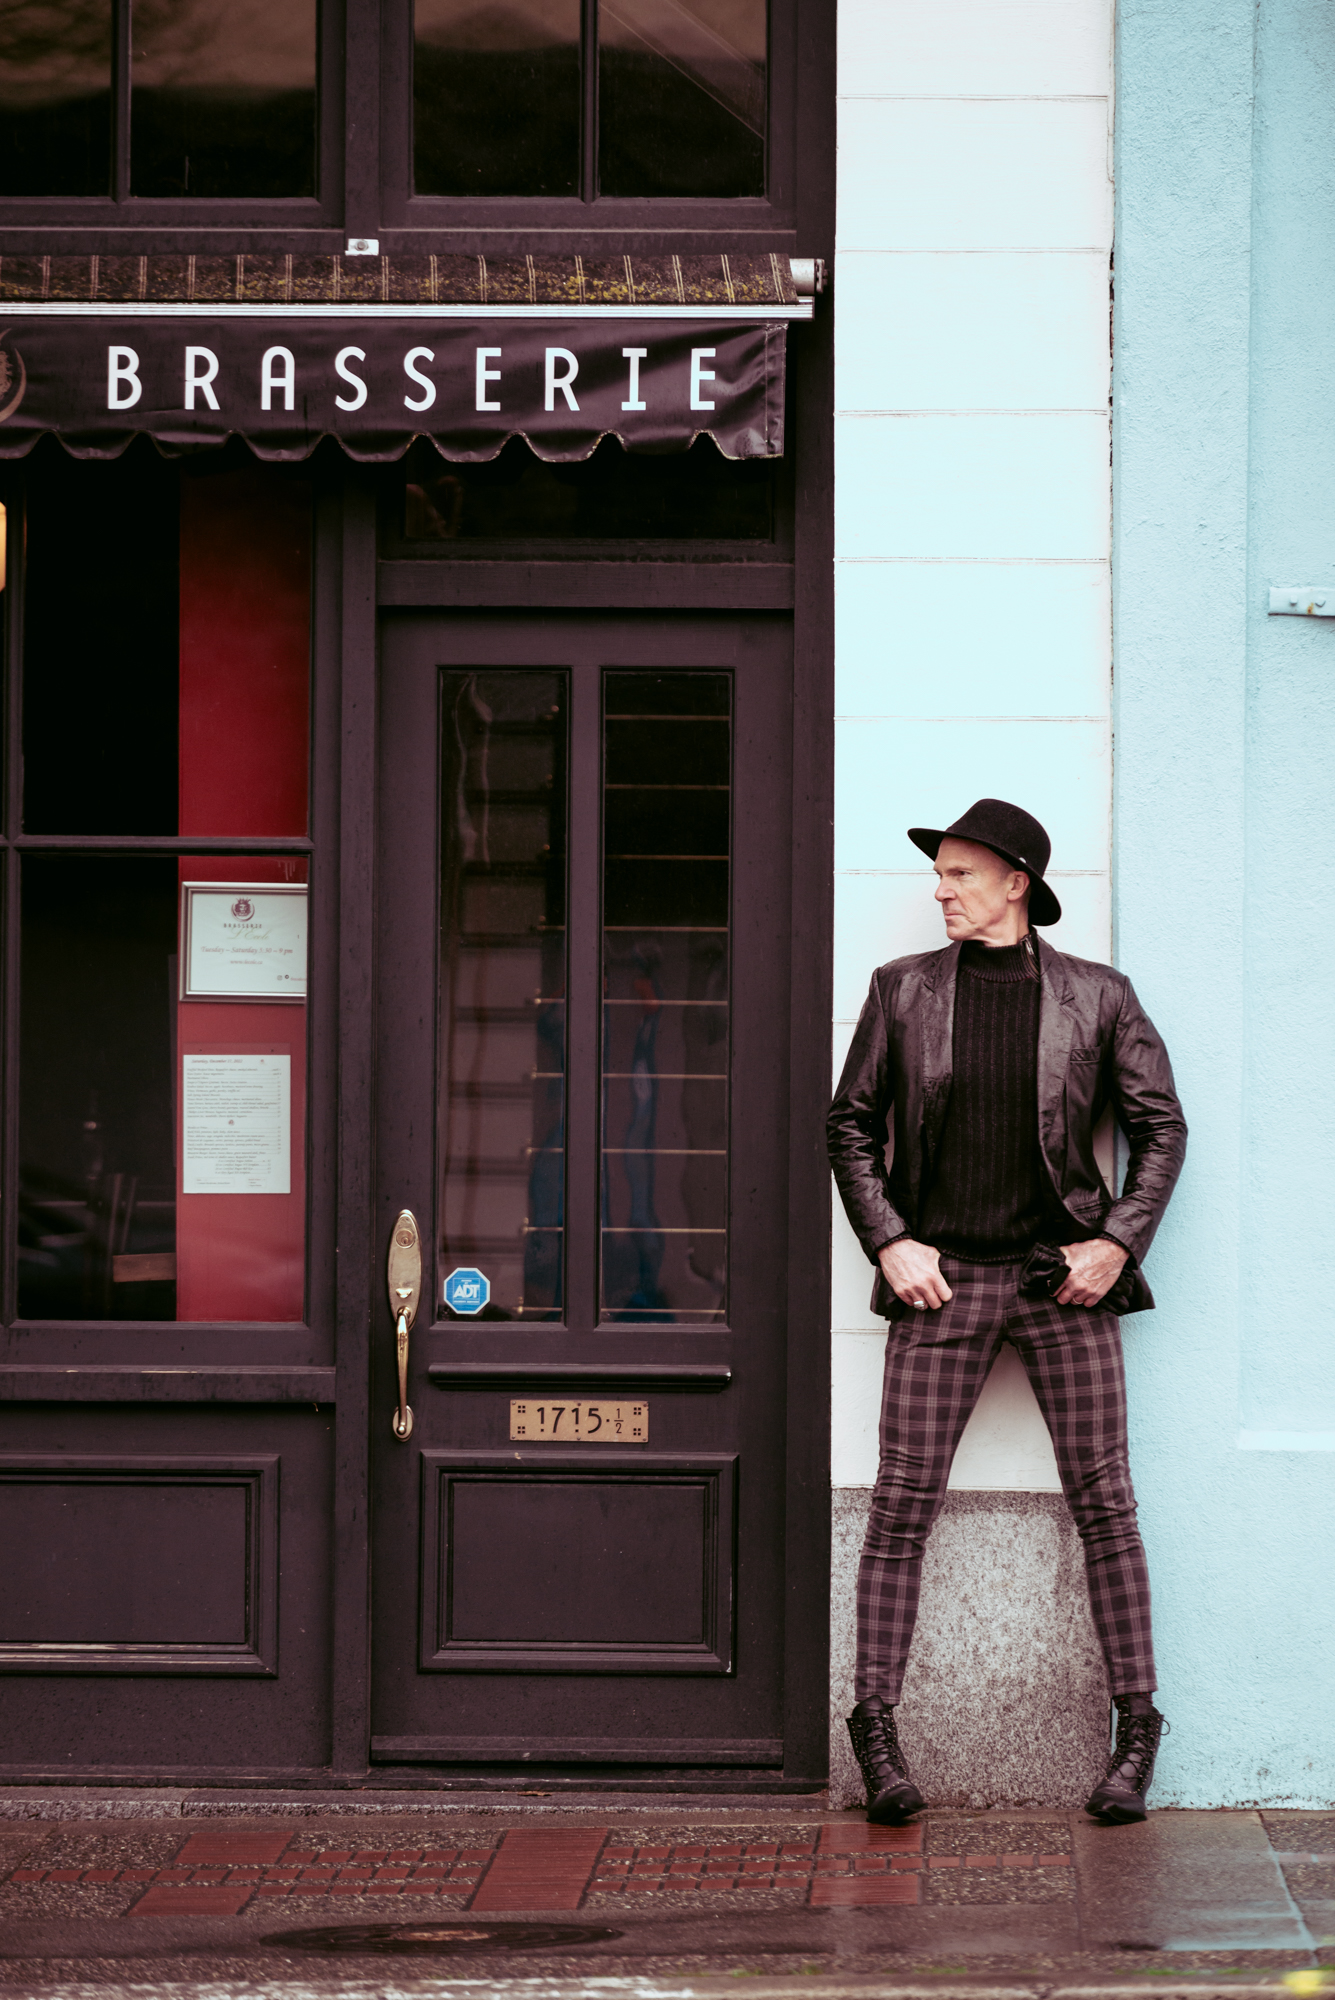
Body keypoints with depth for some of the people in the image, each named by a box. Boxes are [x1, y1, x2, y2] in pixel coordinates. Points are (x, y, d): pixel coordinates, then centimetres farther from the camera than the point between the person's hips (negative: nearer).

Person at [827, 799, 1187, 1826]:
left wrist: (1119, 1243, -2)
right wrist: (887, 1242, -1)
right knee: (902, 1504, -3)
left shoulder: (1097, 996, 4)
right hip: (942, 1279, 1)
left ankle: (1136, 1730, 8)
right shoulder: (902, 989, 7)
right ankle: (876, 1727, 4)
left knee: (1104, 1500, 0)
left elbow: (1162, 1124, 8)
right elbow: (853, 1124, 10)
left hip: (1064, 1277, 0)